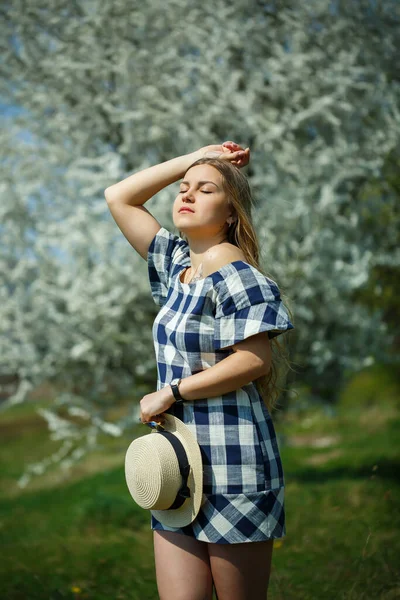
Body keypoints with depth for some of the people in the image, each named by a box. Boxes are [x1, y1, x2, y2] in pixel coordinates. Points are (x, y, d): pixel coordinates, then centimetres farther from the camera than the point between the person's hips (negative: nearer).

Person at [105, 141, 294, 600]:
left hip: (231, 462, -7)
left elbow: (255, 362, -18)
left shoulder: (236, 276, -10)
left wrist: (170, 393, -11)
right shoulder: (176, 262, 13)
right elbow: (119, 198, 19)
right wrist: (194, 158, 13)